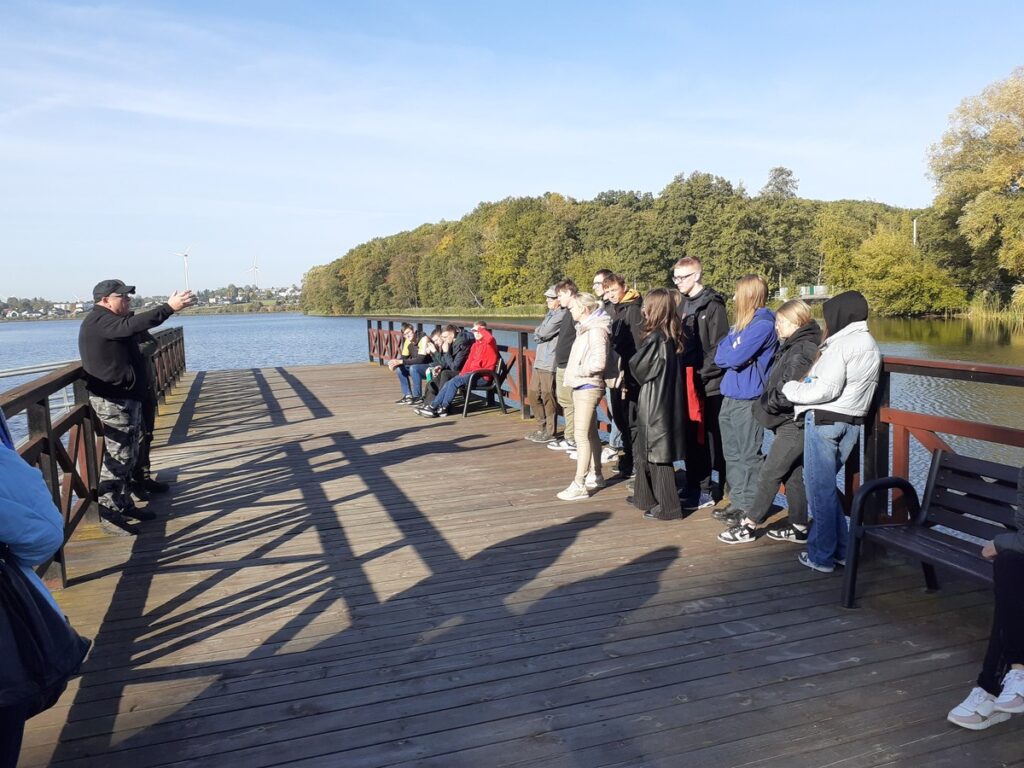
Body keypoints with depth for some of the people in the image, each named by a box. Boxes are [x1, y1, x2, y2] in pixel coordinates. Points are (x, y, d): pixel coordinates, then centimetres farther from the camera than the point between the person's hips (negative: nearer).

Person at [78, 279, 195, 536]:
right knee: (117, 456, -8)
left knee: (129, 456, 17)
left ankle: (124, 504, 26)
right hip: (113, 401, -11)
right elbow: (131, 326, -32)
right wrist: (169, 307, -38)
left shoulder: (111, 321, 20)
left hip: (127, 397, 11)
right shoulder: (99, 321, -17)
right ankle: (108, 514, -3)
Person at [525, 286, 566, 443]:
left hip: (550, 364, -9)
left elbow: (543, 333, -15)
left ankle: (550, 432, 8)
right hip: (539, 361, 9)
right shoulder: (550, 314, 21)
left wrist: (539, 333, 4)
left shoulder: (562, 314, -10)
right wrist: (540, 334, -4)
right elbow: (537, 334, 15)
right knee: (534, 395, 14)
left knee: (548, 397, -2)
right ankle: (541, 428, 26)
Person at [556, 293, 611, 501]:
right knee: (590, 433, 17)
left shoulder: (596, 330, -15)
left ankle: (579, 485, -7)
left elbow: (598, 363, -22)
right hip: (581, 386, 10)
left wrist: (577, 371, -13)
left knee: (581, 435, -9)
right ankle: (596, 475, 28)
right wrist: (574, 374, 5)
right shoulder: (585, 328, 14)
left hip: (588, 387, -10)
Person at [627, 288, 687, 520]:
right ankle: (647, 497, 30)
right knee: (646, 449, 19)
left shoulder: (655, 338, -19)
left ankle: (667, 506, 6)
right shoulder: (671, 337, 7)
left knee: (656, 452, -1)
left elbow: (635, 367, -12)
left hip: (654, 403, -9)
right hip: (665, 401, 9)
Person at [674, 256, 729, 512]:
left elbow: (719, 345, -15)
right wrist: (680, 373, 7)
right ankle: (694, 486, 22)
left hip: (708, 383, -7)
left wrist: (702, 373, -17)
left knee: (707, 437, -1)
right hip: (687, 381, 7)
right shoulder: (684, 305, 15)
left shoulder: (712, 305, -9)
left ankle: (708, 490, 8)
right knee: (690, 436, 12)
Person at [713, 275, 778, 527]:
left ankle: (750, 508, 8)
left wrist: (728, 355, 1)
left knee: (749, 456, 0)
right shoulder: (740, 322, 15)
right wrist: (734, 356, -7)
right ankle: (737, 502, 24)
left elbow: (734, 357, -18)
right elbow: (720, 355, 11)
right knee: (732, 455, 14)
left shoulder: (763, 324, -13)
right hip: (730, 396, 9)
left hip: (748, 399, -9)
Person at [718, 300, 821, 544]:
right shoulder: (793, 347, 14)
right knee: (793, 475, 13)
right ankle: (798, 527, 22)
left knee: (769, 473, -5)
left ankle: (750, 525, 1)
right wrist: (766, 403, 4)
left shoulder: (801, 351, -18)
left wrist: (765, 404, -10)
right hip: (792, 422, 10)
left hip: (794, 424, -10)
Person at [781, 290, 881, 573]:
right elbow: (848, 386, 10)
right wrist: (808, 381, 5)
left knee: (820, 488, 0)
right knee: (826, 484, 18)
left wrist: (791, 388, -6)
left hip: (825, 421, -9)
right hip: (851, 423, 9)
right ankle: (839, 550, 22)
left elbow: (826, 390, -20)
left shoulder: (842, 344, -14)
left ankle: (822, 556, 9)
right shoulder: (871, 345, 17)